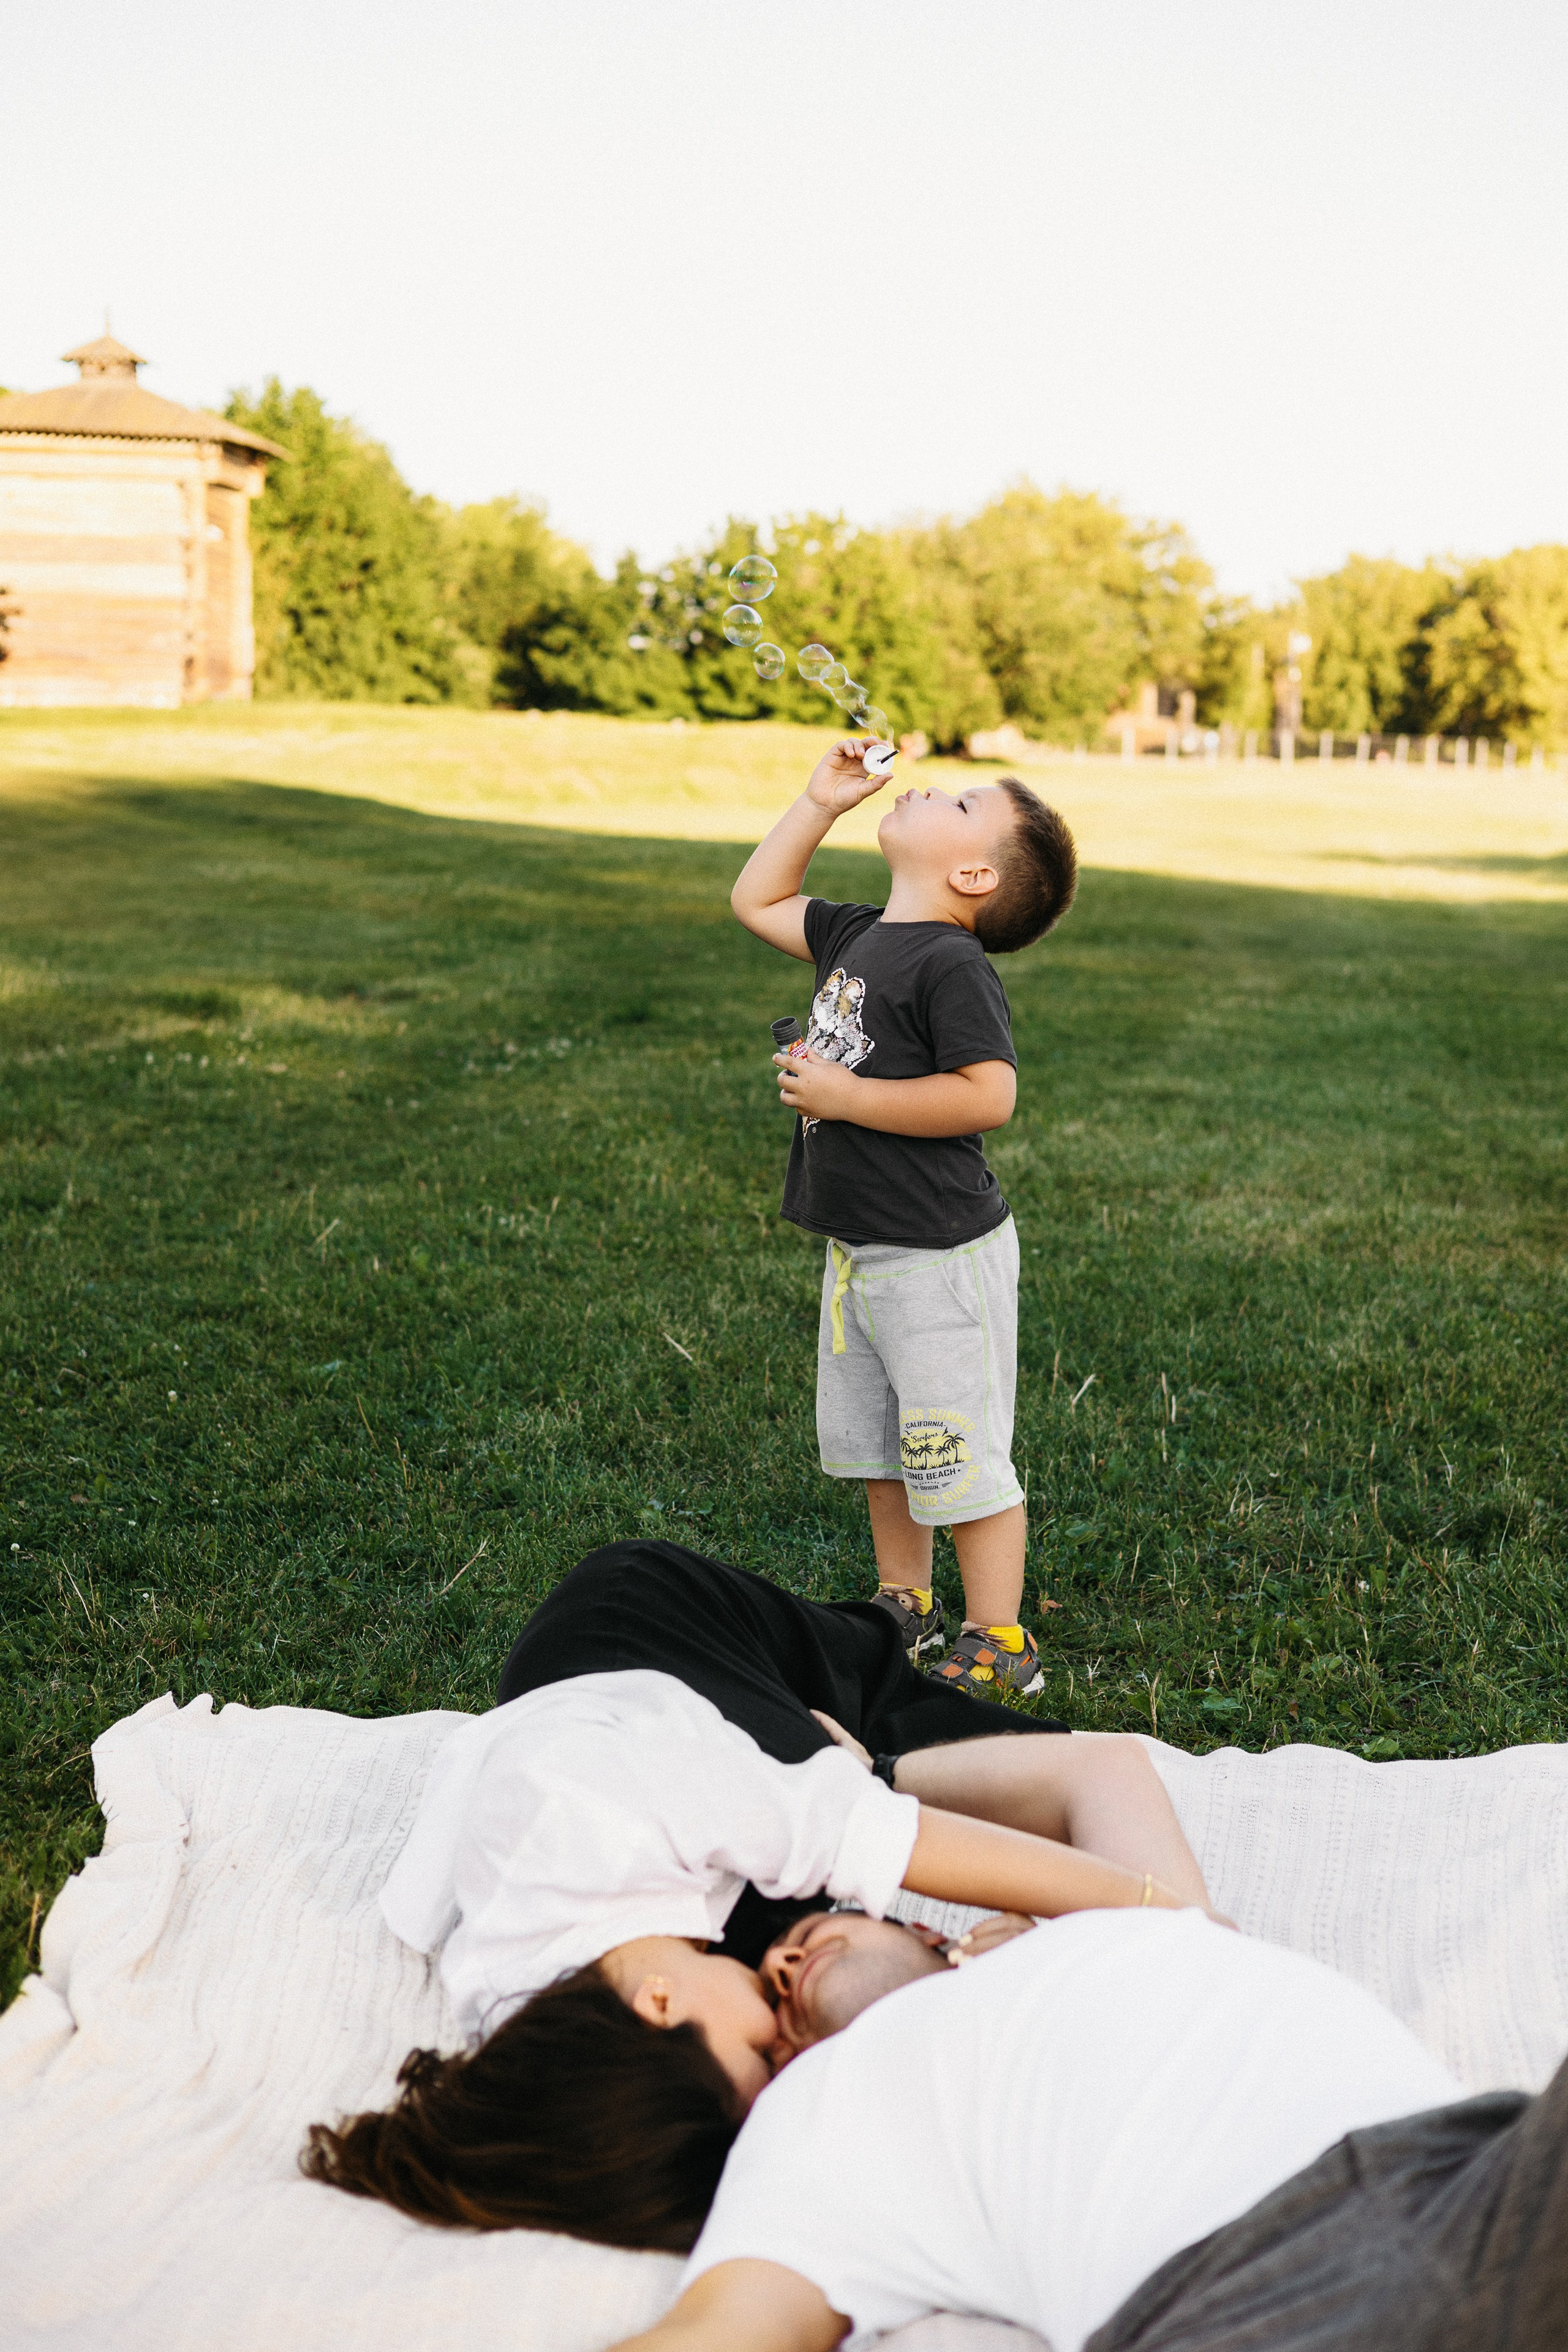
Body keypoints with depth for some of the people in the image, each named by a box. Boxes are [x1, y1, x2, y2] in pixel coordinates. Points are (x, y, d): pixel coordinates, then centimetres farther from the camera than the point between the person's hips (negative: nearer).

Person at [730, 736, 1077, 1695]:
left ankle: (999, 1646, 14)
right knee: (873, 1441, 21)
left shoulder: (952, 965, -18)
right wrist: (820, 801, 13)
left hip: (941, 1256, -9)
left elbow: (987, 1096, -27)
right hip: (860, 1250, 9)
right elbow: (757, 901, 23)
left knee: (961, 1454, 0)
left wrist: (847, 1096, -21)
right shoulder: (859, 936, 9)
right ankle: (905, 1606, 38)